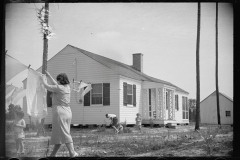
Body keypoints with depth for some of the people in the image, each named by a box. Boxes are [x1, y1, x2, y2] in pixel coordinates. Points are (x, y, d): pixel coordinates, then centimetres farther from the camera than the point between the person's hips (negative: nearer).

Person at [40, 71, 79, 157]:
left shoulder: (59, 88, -12)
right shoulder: (67, 87, 11)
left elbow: (46, 86, -2)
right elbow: (55, 85, 28)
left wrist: (43, 78, 17)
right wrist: (49, 76, 34)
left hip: (60, 113, -9)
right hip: (68, 112, 9)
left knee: (64, 134, -8)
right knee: (58, 134, 13)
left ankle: (73, 153, -13)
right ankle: (53, 154, 22)